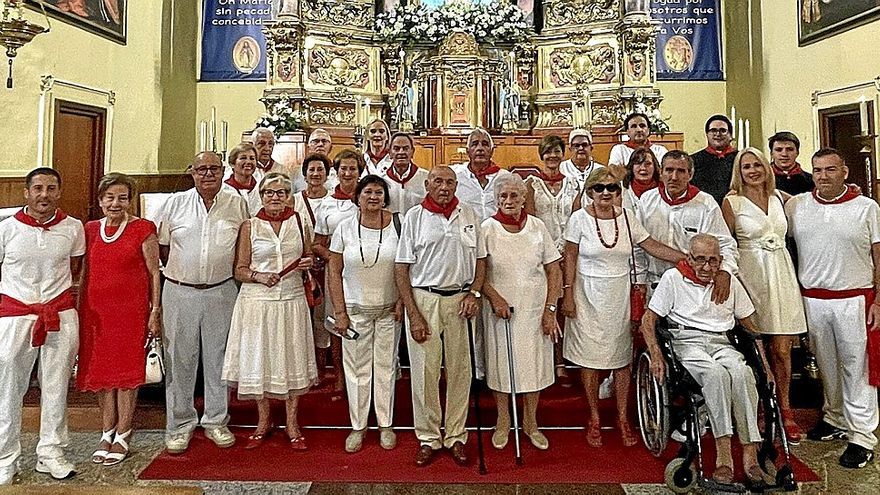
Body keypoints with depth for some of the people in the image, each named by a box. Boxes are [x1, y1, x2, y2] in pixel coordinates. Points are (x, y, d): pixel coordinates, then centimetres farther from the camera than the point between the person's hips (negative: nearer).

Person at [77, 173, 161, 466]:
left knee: (127, 371, 2)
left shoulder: (143, 229, -4)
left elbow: (154, 273, -4)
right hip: (95, 310, 5)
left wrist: (155, 311, -9)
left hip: (131, 309, -4)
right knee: (101, 371, 10)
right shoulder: (90, 229, 10)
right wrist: (79, 310, 11)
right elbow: (85, 272, 15)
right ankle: (107, 434, 24)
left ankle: (122, 437, 13)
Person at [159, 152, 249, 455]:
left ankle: (216, 421, 24)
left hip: (221, 292, 0)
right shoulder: (175, 203, 3)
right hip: (180, 292, 0)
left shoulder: (237, 204, 3)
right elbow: (162, 246, 8)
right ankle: (179, 424, 20)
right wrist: (180, 273, 4)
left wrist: (228, 272, 4)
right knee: (179, 359, 6)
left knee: (218, 358, 9)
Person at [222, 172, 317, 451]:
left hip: (292, 300, 1)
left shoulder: (300, 224, 6)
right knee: (258, 358, 7)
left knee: (292, 358, 6)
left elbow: (310, 261, 17)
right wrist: (259, 276, -17)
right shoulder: (249, 227, 2)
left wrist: (309, 264, -6)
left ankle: (292, 423, 20)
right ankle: (263, 422, 25)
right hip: (257, 302, -1)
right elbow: (239, 271, 2)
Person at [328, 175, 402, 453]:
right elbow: (335, 274, 0)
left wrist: (402, 301, -6)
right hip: (355, 309, 0)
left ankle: (386, 424, 24)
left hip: (389, 309, 0)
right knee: (357, 368, 7)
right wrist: (340, 312, -4)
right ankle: (358, 426, 22)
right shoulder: (345, 228, -2)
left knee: (386, 366, 9)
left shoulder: (396, 225, -3)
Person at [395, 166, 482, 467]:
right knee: (424, 371, 3)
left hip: (460, 300, 2)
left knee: (459, 371, 8)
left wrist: (474, 293, -3)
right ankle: (428, 438, 19)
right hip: (423, 298, -2)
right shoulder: (414, 216, 0)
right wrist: (413, 315, -8)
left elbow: (480, 259, 14)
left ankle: (456, 436, 23)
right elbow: (402, 268, -3)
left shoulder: (469, 215, 8)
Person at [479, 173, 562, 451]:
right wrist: (495, 298, -18)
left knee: (534, 364, 9)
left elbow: (554, 271, 1)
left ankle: (530, 422, 28)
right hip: (500, 308, -1)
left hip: (535, 309, 1)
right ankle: (503, 422, 28)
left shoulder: (537, 227, -1)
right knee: (500, 363, 9)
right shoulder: (487, 228, -5)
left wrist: (550, 310, -5)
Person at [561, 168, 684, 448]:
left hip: (620, 295, 3)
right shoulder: (579, 219, -5)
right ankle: (594, 419, 18)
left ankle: (622, 418, 21)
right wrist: (567, 295, -6)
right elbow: (570, 258, -3)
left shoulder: (626, 218, 4)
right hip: (589, 295, -3)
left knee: (622, 356, 7)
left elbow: (653, 247, 5)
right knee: (590, 356, 3)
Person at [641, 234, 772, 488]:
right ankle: (723, 456, -34)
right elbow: (648, 321, 5)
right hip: (687, 342, -3)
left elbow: (750, 327, 22)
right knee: (716, 374, -35)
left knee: (742, 373, -32)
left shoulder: (730, 282, 16)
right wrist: (656, 356, -11)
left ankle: (750, 455, -30)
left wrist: (765, 366, 11)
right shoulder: (672, 278, 6)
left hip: (723, 344, 3)